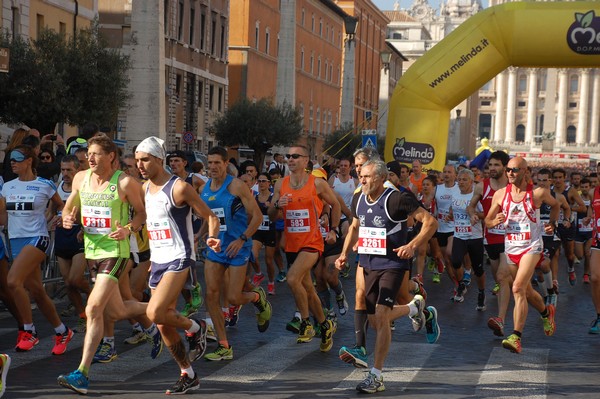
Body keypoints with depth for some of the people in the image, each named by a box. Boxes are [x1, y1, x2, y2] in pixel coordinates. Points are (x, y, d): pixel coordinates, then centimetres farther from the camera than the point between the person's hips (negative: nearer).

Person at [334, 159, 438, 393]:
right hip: (369, 265, 7)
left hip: (392, 265, -7)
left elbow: (431, 222, -15)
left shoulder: (397, 200, -17)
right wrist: (345, 253, 11)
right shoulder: (358, 200, 4)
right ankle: (414, 307, 43)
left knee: (380, 316, -17)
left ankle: (376, 376, -8)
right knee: (374, 321, 12)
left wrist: (413, 245, -27)